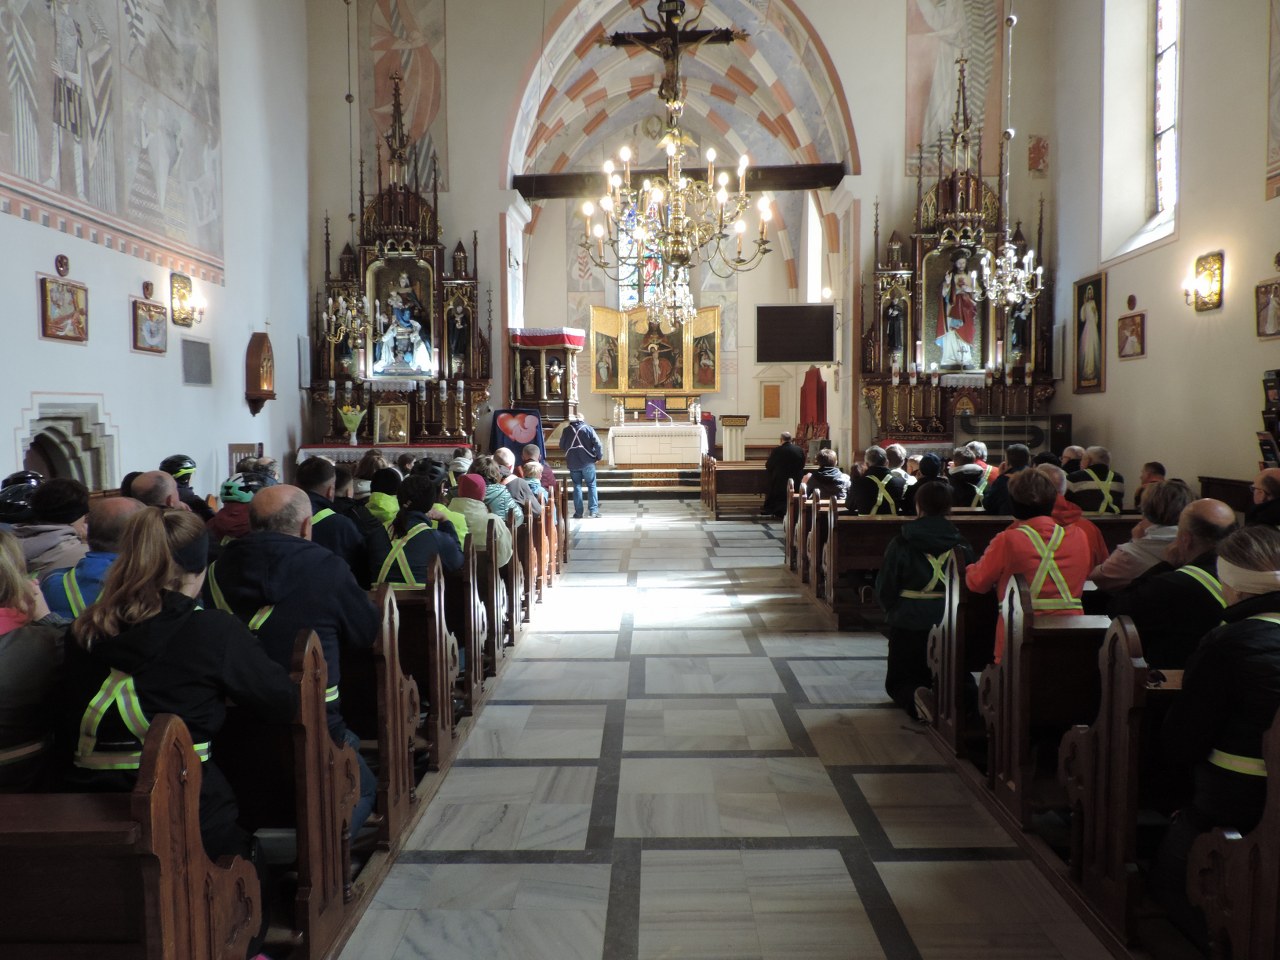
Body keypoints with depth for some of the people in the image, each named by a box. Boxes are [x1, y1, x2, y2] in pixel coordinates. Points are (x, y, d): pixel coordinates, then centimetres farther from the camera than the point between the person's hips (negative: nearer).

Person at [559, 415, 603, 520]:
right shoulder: (588, 428, -4)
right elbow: (597, 444, -11)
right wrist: (599, 456, 1)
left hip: (573, 463, 2)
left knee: (577, 486, 9)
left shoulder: (567, 430, 3)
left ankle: (578, 512, 6)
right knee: (591, 485, 6)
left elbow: (561, 447, 11)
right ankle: (594, 510, 0)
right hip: (587, 462, -2)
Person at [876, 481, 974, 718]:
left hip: (909, 622, -2)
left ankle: (913, 697, -20)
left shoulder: (901, 544, -10)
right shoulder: (962, 546, -5)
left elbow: (885, 588, -5)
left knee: (901, 681, 14)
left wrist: (892, 611, 15)